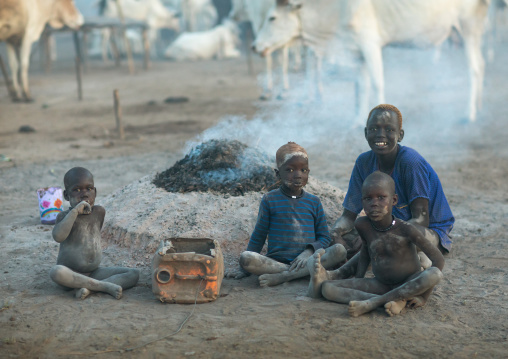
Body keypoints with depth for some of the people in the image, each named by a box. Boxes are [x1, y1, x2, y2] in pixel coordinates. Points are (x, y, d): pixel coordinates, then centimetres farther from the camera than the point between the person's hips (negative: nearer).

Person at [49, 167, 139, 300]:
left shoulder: (99, 212, 4)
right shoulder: (64, 216, -8)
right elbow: (58, 236, -28)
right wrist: (75, 211, -27)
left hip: (94, 272, 4)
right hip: (71, 274, -4)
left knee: (134, 274, -12)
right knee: (56, 272, -38)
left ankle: (89, 288, -28)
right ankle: (106, 286, -32)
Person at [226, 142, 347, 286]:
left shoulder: (314, 201, 12)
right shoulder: (270, 200, 7)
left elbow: (324, 237, 10)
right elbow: (258, 237, 10)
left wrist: (309, 252, -11)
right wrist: (245, 269, 2)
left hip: (304, 259, 2)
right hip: (276, 261, -2)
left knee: (339, 250, -26)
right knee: (245, 258, -30)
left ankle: (281, 277, -32)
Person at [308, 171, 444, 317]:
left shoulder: (405, 229, -20)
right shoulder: (362, 225, -7)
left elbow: (438, 259, -18)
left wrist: (423, 296, -20)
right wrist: (357, 281, 8)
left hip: (409, 284, -3)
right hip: (381, 285, 3)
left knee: (435, 274, -37)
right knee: (327, 289, -16)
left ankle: (372, 302, -32)